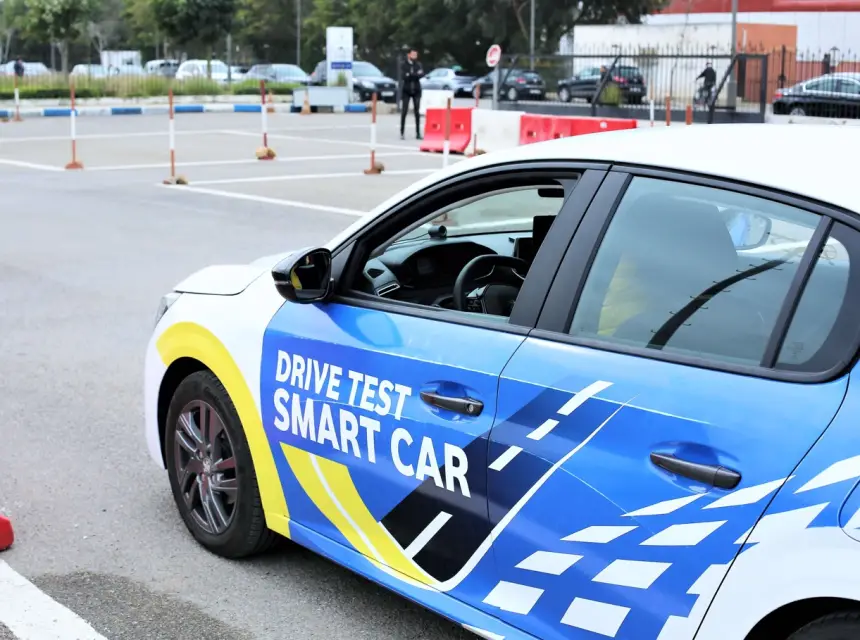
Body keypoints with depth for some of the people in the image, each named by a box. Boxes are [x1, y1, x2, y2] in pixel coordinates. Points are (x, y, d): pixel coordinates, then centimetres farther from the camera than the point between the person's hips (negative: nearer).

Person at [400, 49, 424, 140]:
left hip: (416, 90, 2)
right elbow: (404, 76, -15)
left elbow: (422, 74, -13)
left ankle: (418, 133, 6)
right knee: (404, 111, -3)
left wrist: (410, 75, -23)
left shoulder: (418, 64, 2)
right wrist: (416, 74, -18)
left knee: (417, 112, 2)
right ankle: (402, 133, 1)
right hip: (406, 90, -2)